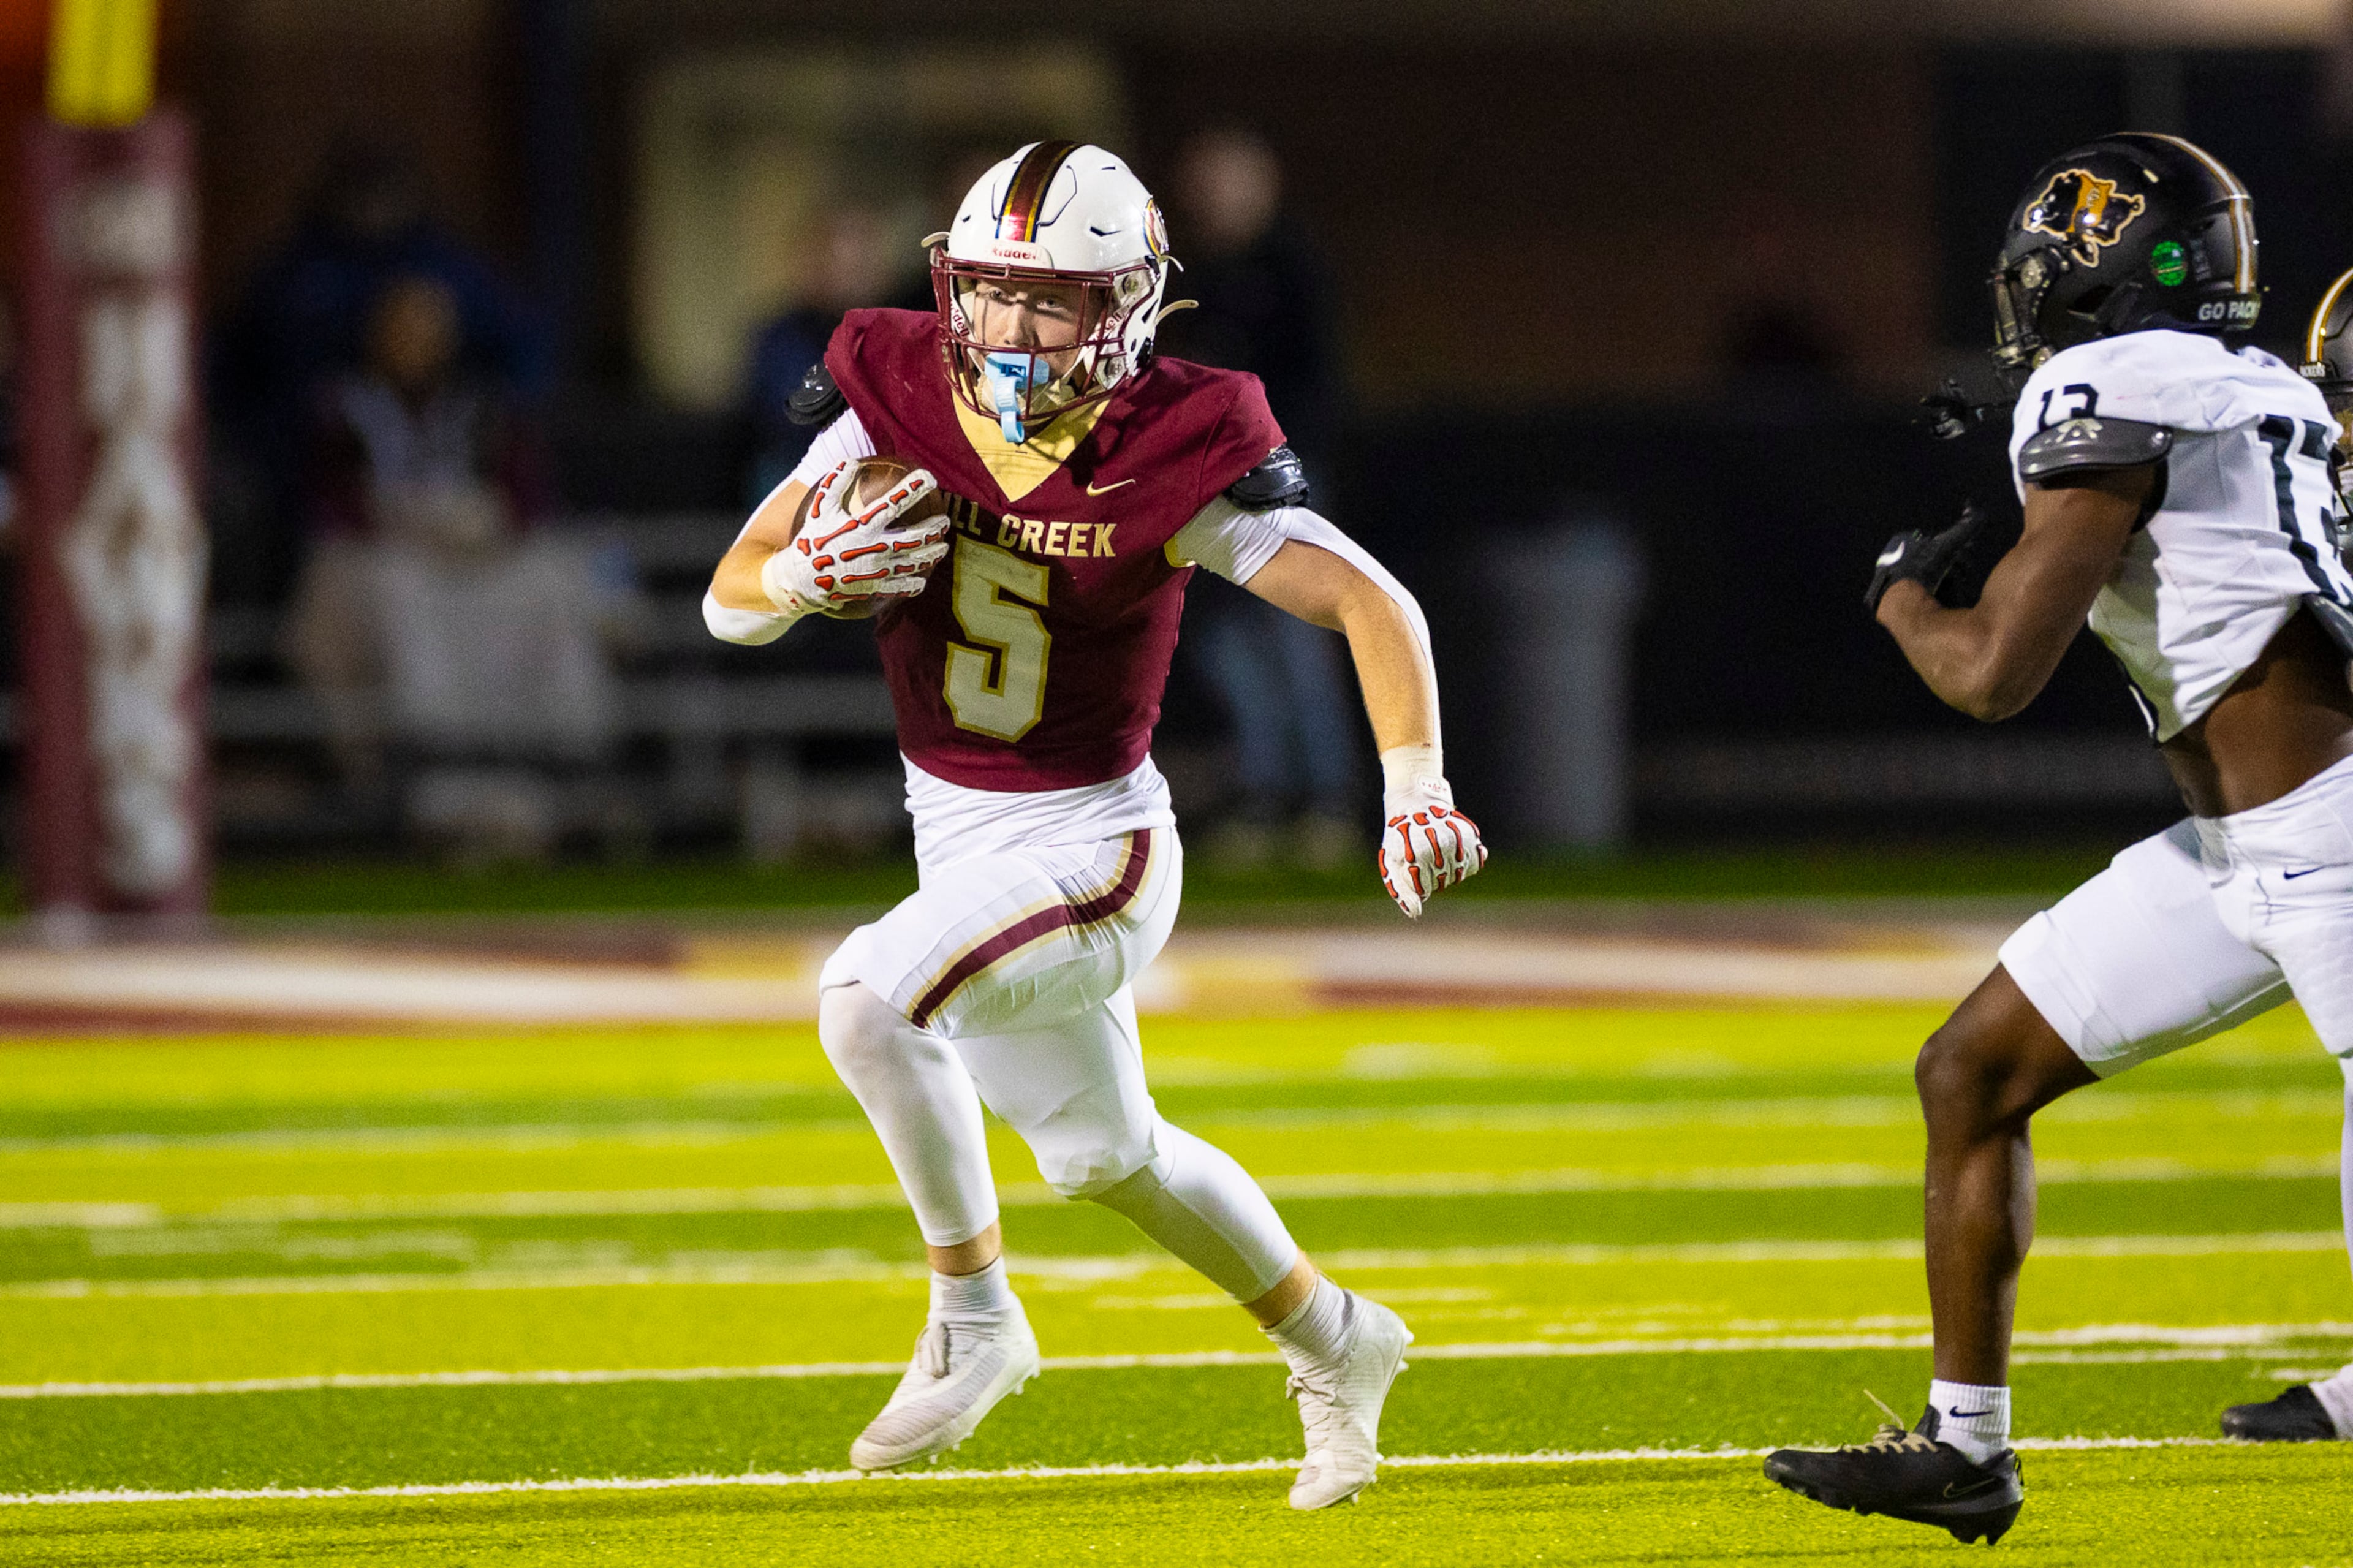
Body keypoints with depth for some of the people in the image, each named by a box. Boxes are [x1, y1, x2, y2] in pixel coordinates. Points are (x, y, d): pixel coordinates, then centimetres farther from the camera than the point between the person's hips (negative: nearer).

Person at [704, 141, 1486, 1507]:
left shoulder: (1169, 457, -19)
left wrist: (1417, 793, -32)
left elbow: (1374, 603, -19)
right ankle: (1333, 1345, 43)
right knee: (1102, 1153, 20)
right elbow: (731, 600, -4)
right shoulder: (899, 403, -7)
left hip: (1089, 845, -7)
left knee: (869, 1000, -28)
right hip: (957, 829, 7)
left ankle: (975, 1324, -10)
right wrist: (816, 573, -27)